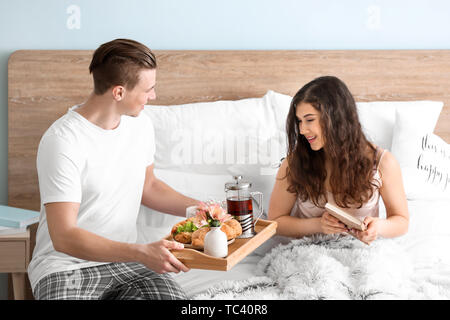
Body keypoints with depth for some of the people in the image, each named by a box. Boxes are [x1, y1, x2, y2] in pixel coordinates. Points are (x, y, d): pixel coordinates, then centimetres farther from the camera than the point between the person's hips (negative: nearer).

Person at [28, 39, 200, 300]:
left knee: (174, 296, -20)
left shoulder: (141, 124, 3)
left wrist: (201, 209, 7)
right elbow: (64, 237, -23)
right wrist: (141, 252, -33)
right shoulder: (62, 141, -20)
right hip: (66, 264, -5)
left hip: (124, 257, 6)